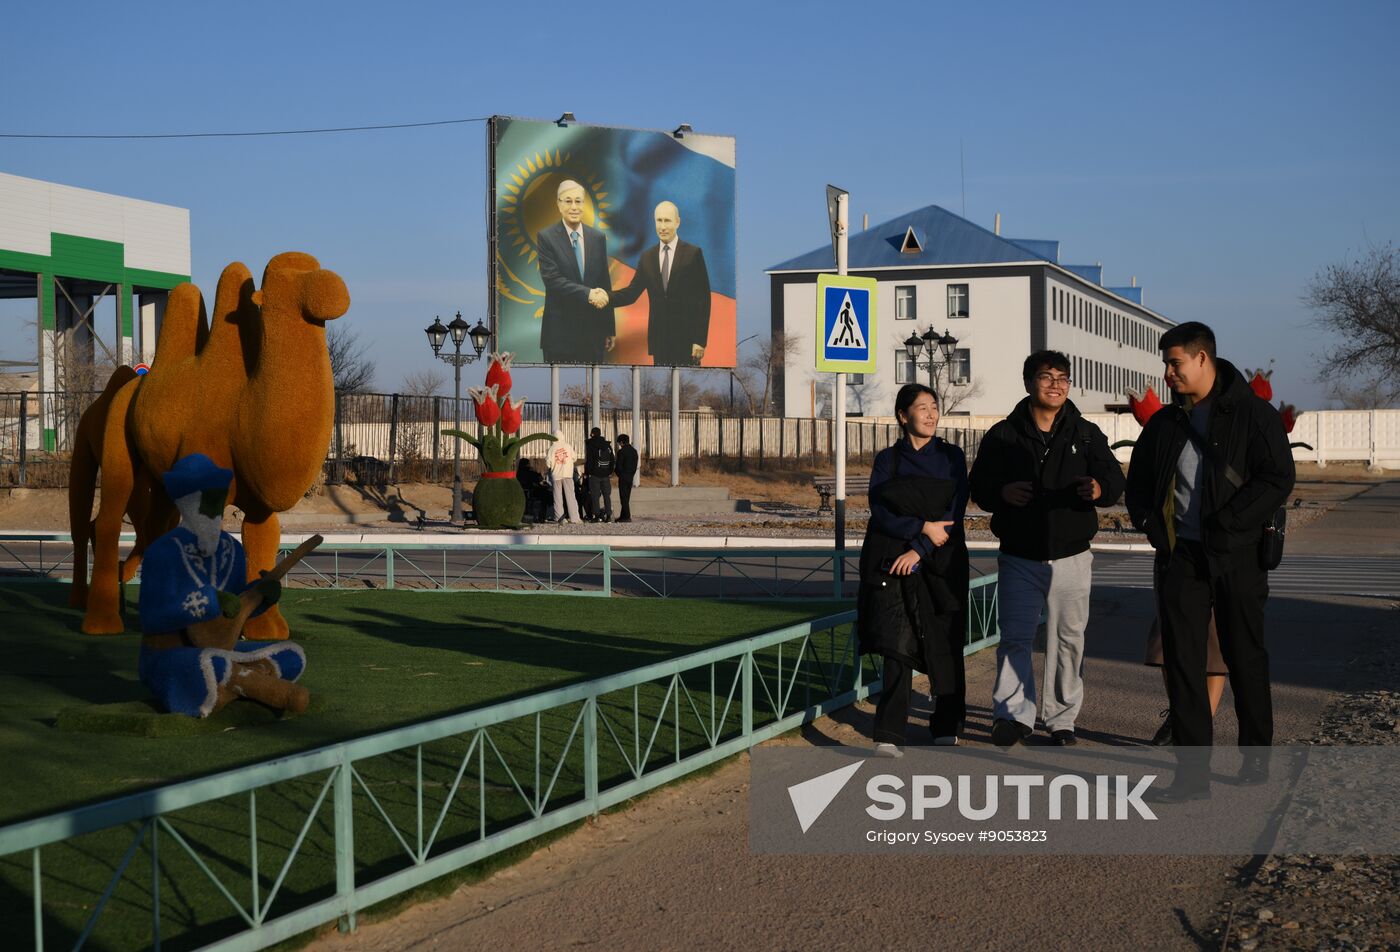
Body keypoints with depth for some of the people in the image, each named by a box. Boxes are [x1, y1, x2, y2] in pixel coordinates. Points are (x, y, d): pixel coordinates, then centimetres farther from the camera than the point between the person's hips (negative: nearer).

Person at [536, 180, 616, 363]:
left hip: (594, 329, 3)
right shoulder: (546, 238, -3)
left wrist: (609, 329, 11)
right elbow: (552, 279, -13)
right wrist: (587, 294, -23)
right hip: (561, 331, -3)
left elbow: (605, 284, 11)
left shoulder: (598, 238, 8)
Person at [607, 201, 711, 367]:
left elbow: (703, 298, -5)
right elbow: (633, 292, 5)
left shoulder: (693, 254, -3)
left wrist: (700, 340, -10)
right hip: (659, 339, 4)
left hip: (686, 338, -4)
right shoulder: (647, 257, 10)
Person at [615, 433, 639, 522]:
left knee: (624, 497, -6)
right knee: (626, 497, 12)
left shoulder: (621, 451, -12)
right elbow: (636, 465, 12)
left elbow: (619, 465, -13)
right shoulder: (634, 451, 10)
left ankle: (627, 516, -9)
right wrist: (632, 474, 15)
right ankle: (624, 516, 15)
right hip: (631, 477, 7)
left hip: (623, 477, -7)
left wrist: (619, 474, 4)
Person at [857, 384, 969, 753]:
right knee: (898, 646, -9)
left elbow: (955, 513, -2)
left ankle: (947, 729, 16)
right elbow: (879, 512, -2)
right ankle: (890, 736, -11)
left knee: (945, 647, 2)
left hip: (942, 564, 0)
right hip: (894, 565, 0)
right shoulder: (887, 460, 9)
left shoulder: (951, 457, 7)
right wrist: (922, 527, -15)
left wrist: (919, 550, -12)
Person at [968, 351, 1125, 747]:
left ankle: (1062, 718, 14)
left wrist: (1099, 488, -23)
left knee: (1068, 639, 4)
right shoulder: (1002, 436, 4)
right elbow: (978, 486, 5)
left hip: (1071, 557, 1)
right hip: (1019, 558, -1)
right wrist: (1001, 493, -18)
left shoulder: (1086, 434, 6)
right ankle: (1014, 714, 10)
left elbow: (1115, 477, 1)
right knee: (1014, 637, 0)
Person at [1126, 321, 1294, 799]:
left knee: (1245, 658, 8)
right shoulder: (1164, 423, 11)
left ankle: (1256, 756, 26)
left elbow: (1277, 481, -12)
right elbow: (1139, 480, 21)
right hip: (1181, 555, 4)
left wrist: (1223, 525, -17)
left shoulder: (1254, 415, -4)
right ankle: (1193, 771, -1)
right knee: (1182, 661, -3)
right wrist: (1151, 525, 4)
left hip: (1237, 557, -4)